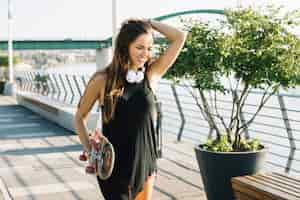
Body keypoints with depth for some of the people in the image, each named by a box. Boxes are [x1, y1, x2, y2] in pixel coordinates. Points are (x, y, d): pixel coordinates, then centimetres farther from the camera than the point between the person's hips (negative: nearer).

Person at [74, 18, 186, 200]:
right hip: (114, 166, -3)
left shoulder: (151, 75, -2)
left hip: (145, 162, 3)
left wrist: (147, 23, -2)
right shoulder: (102, 80, -8)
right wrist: (89, 150, -6)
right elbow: (80, 117, 4)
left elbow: (180, 37, -4)